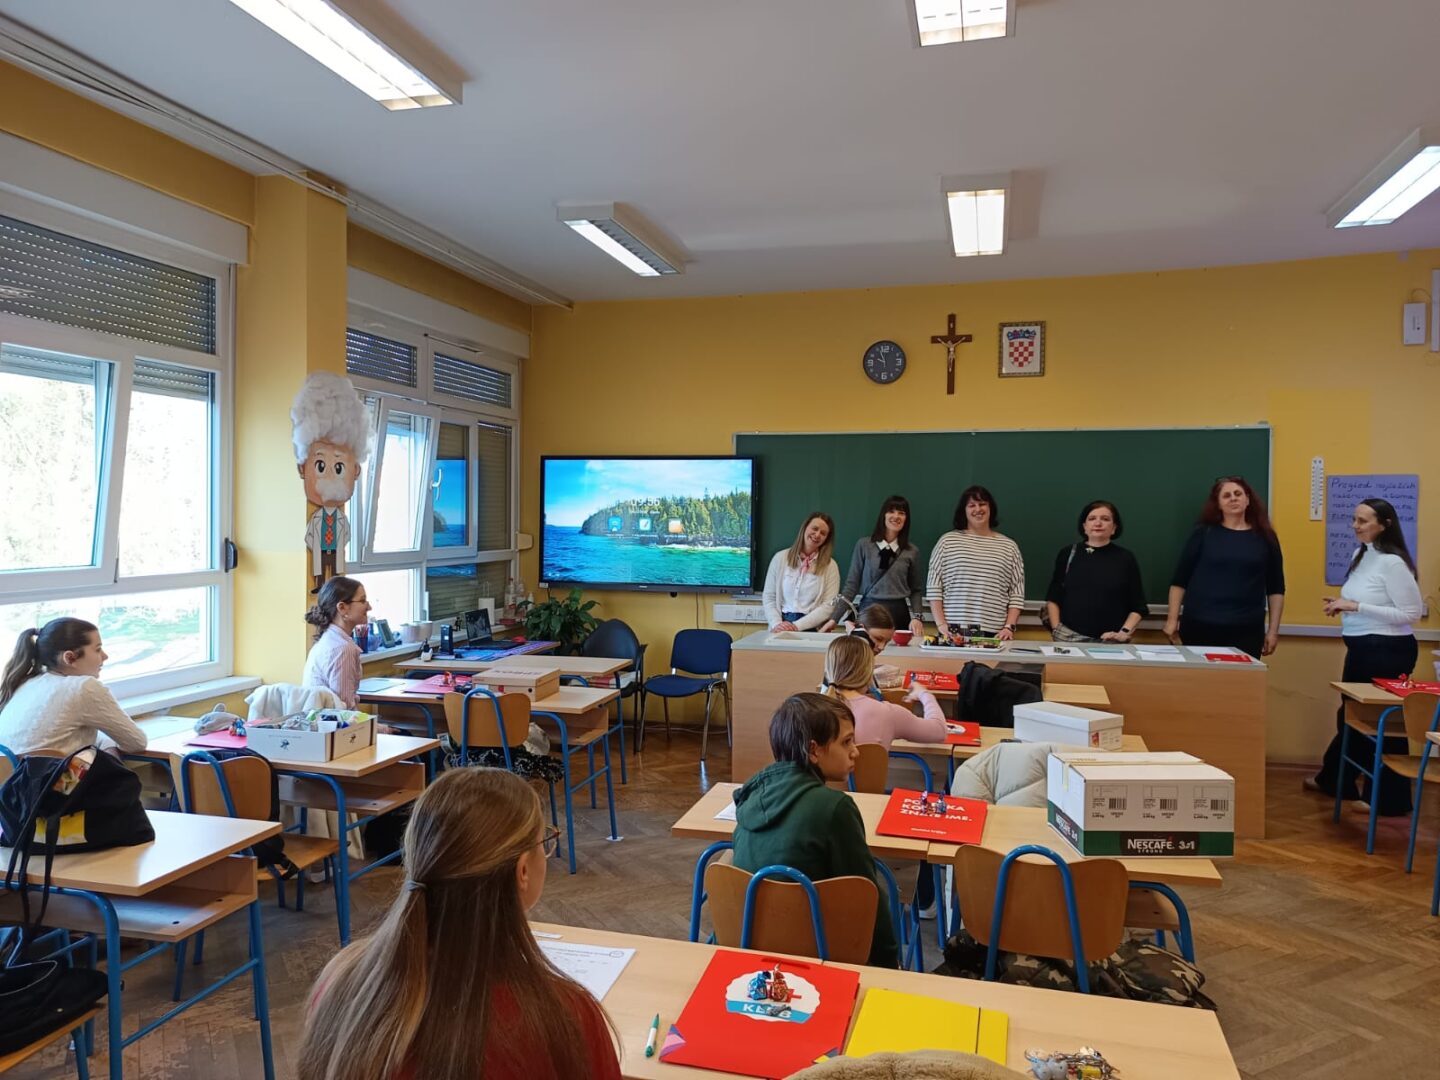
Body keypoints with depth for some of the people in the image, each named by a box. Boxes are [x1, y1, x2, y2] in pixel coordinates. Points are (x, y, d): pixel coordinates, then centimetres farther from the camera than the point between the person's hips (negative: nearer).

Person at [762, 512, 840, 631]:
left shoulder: (830, 566, 3)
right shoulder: (781, 558, 8)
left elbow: (828, 606, -3)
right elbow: (769, 597, 8)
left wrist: (797, 626, -12)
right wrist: (776, 624, -8)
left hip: (813, 630, -1)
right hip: (782, 629, 2)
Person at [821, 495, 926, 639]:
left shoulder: (912, 551, 5)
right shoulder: (864, 545, 0)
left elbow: (916, 590, 9)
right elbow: (851, 585, 1)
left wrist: (917, 617, -7)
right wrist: (834, 618, -5)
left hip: (899, 614, 1)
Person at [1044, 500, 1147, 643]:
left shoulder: (1125, 559, 3)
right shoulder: (1068, 553, 5)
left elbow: (1138, 606, 4)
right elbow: (1053, 597, 9)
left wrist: (1125, 632, -9)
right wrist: (1056, 629, -1)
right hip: (1069, 636, 1)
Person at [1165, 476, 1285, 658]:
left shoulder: (1264, 538, 7)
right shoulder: (1204, 533, 3)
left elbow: (1276, 588, 9)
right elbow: (1179, 579, 3)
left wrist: (1273, 630, 5)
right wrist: (1172, 619, 0)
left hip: (1247, 631, 1)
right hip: (1199, 628, -1)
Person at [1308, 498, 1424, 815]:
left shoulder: (1393, 562, -18)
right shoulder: (1361, 556, 8)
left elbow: (1411, 613, -21)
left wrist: (1356, 607, -23)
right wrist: (1343, 605, 0)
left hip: (1388, 650, -9)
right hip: (1361, 647, 9)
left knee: (1385, 722, 4)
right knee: (1351, 716, 20)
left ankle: (1390, 798, 18)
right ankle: (1334, 779, 36)